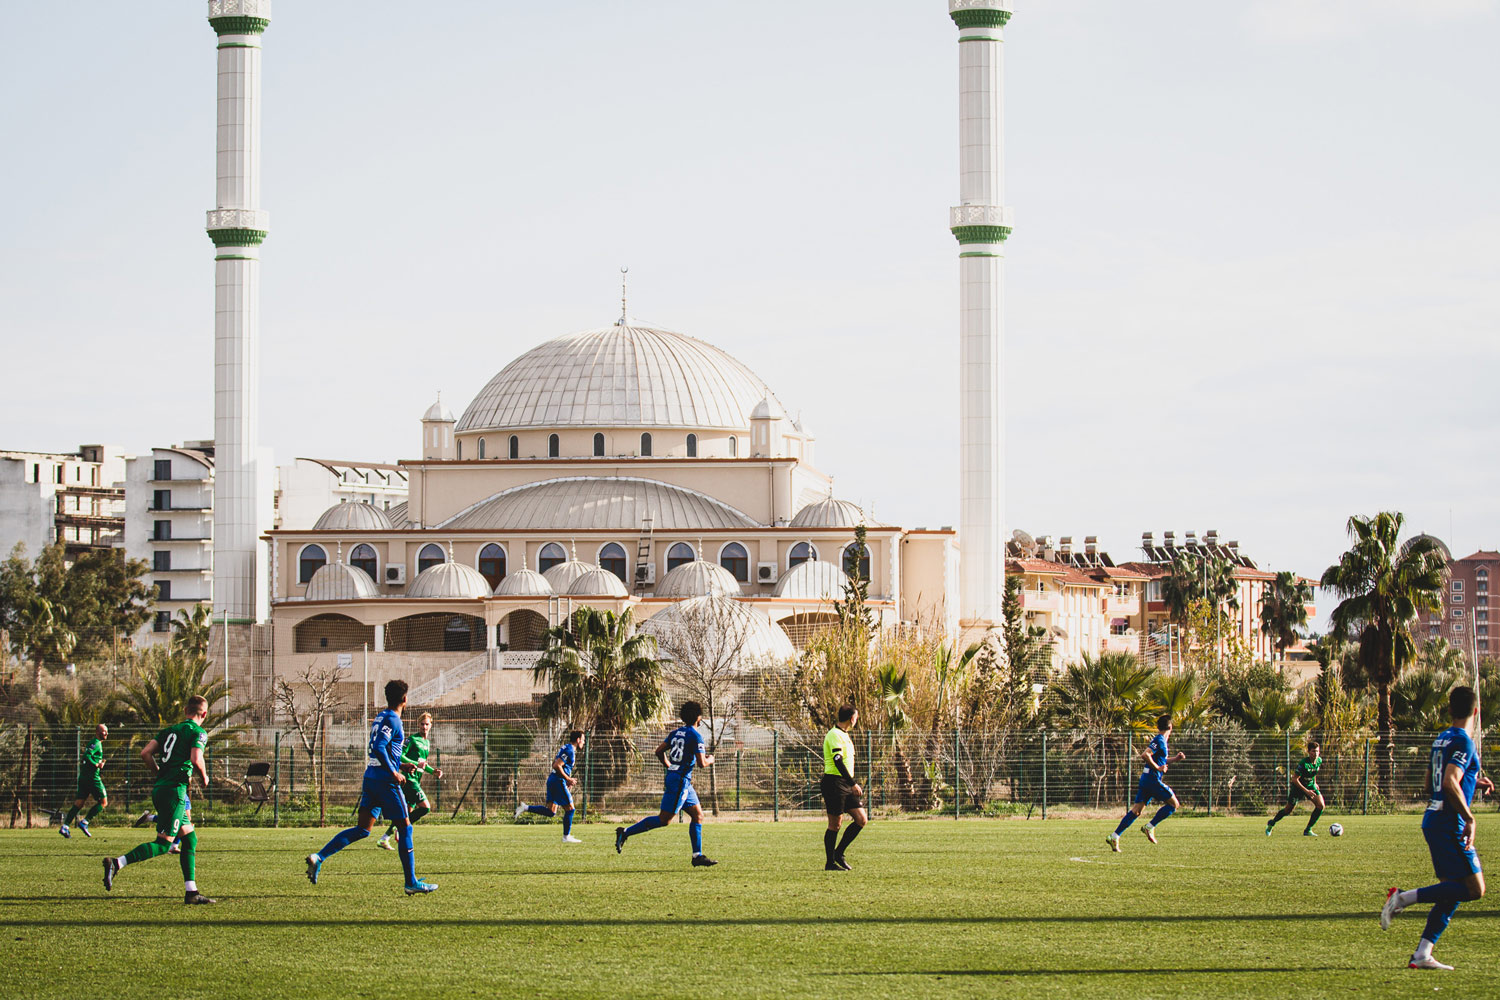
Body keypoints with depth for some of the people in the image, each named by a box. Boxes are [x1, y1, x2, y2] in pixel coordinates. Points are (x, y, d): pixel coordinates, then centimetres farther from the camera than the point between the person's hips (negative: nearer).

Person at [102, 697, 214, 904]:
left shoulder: (170, 730, 18)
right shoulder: (198, 732, -3)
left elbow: (145, 753, 11)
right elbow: (196, 759, -18)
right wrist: (204, 778, 1)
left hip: (160, 787, 9)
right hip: (175, 790, -9)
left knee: (190, 838, 15)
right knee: (163, 844, -11)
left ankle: (191, 891, 14)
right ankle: (116, 863, -25)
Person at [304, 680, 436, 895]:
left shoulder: (381, 717, 16)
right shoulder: (392, 720, -12)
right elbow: (379, 748, -23)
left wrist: (402, 765, 31)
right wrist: (394, 773, -18)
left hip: (370, 779, 9)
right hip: (386, 782, -9)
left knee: (363, 829, 7)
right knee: (404, 828, 1)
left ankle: (319, 857, -6)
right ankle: (411, 883, 4)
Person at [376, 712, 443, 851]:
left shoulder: (427, 743, 20)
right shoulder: (412, 739, -7)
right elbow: (400, 756, -13)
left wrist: (433, 771, 15)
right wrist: (416, 764, -22)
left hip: (416, 781, 9)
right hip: (408, 779, -9)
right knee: (425, 807, -17)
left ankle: (383, 839, 10)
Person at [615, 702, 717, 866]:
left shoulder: (676, 732, 12)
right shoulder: (696, 736, -12)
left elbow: (659, 751, 14)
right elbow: (701, 763, -17)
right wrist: (710, 760, 5)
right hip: (681, 780, -9)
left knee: (698, 815, 12)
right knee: (664, 819, -8)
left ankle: (697, 856, 11)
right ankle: (625, 833, -10)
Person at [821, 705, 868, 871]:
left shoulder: (844, 735, 19)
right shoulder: (835, 735, -13)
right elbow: (838, 761, -23)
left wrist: (853, 784, 24)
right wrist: (853, 784, -25)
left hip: (846, 784, 9)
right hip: (834, 782, -9)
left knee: (862, 819, 2)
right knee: (835, 823, -4)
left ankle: (838, 853, 11)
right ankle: (830, 862, 4)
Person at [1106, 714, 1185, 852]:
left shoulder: (1160, 740, 18)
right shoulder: (1159, 740, -12)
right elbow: (1145, 755, -24)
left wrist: (1176, 759, 18)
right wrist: (1158, 768, -17)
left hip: (1146, 779, 9)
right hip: (1153, 779, -9)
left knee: (1136, 809, 5)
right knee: (1173, 804, 0)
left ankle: (1114, 836, -2)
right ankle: (1150, 827, -4)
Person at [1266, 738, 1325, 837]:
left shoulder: (1319, 761, -8)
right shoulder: (1303, 763, -30)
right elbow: (1294, 779, -28)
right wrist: (1306, 791, -30)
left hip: (1310, 785, 5)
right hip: (1298, 786, -5)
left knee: (1321, 805, -15)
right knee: (1289, 810, 5)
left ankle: (1307, 830, -4)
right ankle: (1271, 823, 34)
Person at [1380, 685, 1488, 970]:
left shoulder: (1442, 739, 15)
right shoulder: (1463, 742, -13)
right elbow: (1450, 783, -25)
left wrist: (1471, 782, 32)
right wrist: (1469, 818, -20)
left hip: (1433, 819, 9)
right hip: (1450, 825, -9)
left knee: (1453, 891, 9)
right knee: (1474, 888, -8)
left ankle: (1422, 955, 2)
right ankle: (1404, 898, -14)